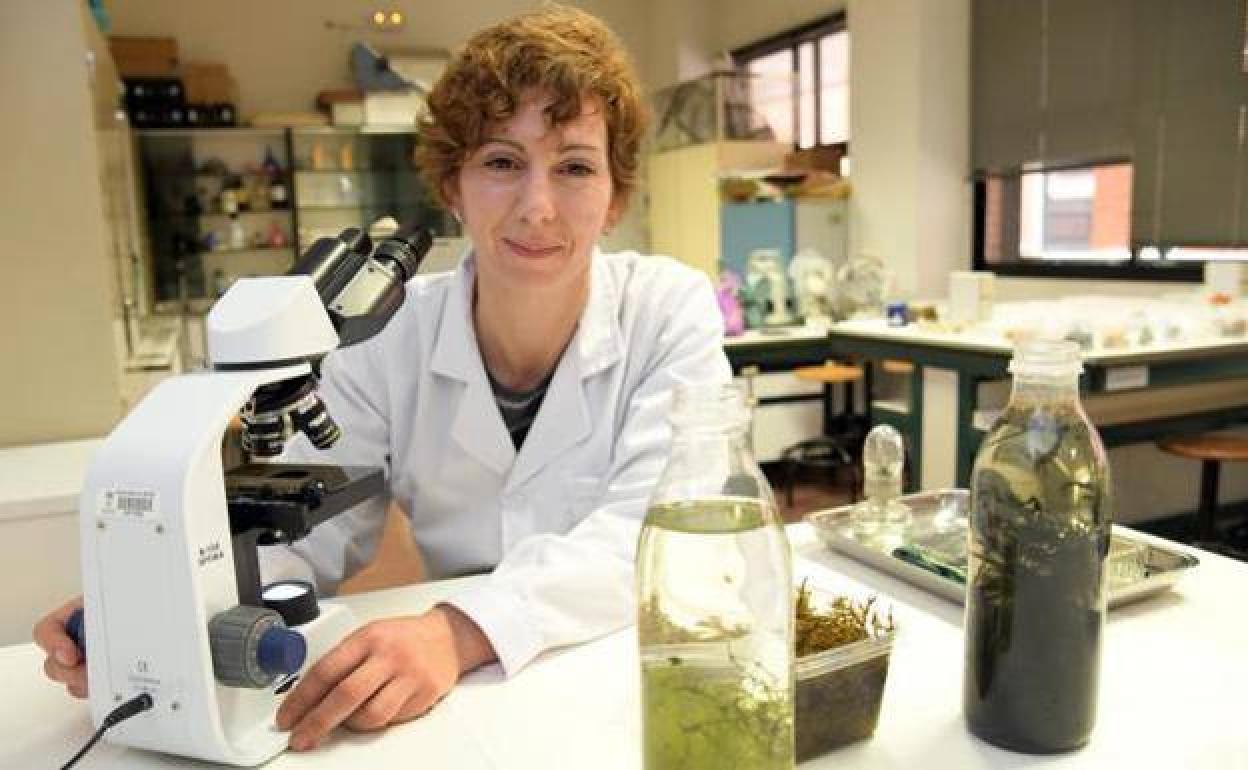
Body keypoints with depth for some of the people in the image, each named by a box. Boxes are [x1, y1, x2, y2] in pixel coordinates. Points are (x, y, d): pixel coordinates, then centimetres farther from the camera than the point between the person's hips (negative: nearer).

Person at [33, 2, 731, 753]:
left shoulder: (671, 310, -10)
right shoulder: (385, 334, -5)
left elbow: (662, 524, -19)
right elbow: (306, 537, -4)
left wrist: (461, 630, -34)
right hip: (468, 701, 2)